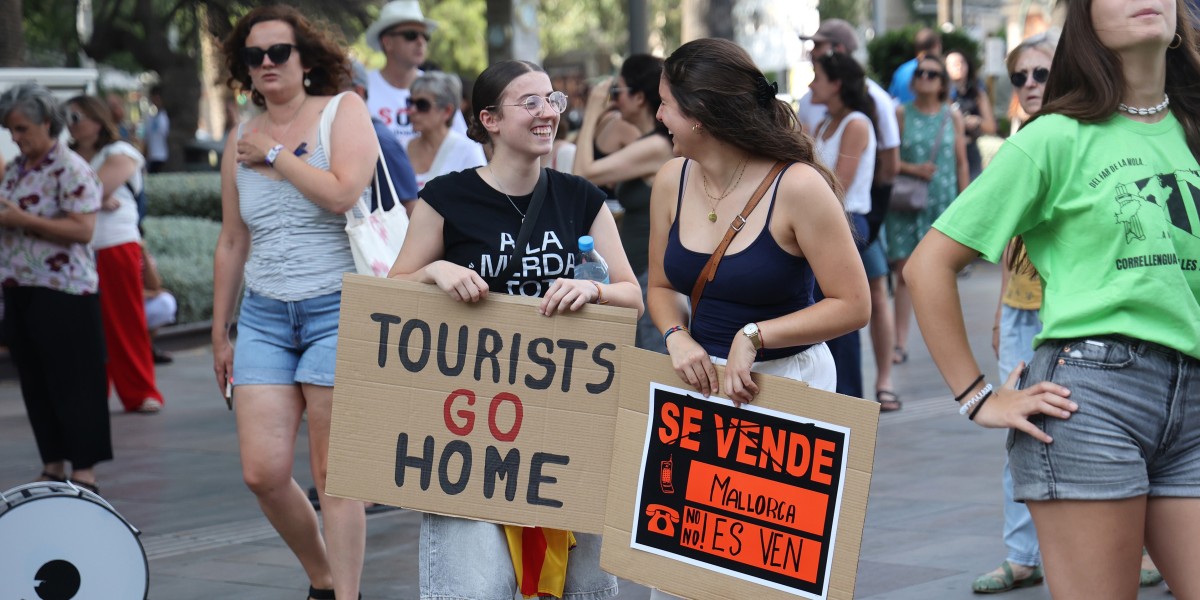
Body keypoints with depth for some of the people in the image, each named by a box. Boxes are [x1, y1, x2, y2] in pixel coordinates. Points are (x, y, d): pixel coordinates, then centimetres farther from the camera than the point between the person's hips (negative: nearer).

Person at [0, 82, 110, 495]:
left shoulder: (72, 170, -11)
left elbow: (83, 229, -19)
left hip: (64, 294, -8)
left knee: (73, 384, -4)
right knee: (35, 383, 10)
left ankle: (84, 471, 0)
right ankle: (53, 467, 17)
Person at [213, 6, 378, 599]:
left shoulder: (344, 110, -2)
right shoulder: (240, 140, 11)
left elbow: (343, 194, -19)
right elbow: (231, 243, 17)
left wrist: (276, 153, -9)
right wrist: (220, 331, 18)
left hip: (337, 309, -5)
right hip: (265, 317, 5)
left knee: (333, 475, -5)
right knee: (263, 473, -2)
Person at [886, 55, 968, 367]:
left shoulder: (952, 116, 6)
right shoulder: (901, 113, 3)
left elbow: (962, 162, 8)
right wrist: (913, 169, -15)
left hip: (943, 201, 1)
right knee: (904, 271, -4)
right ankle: (901, 344, -2)